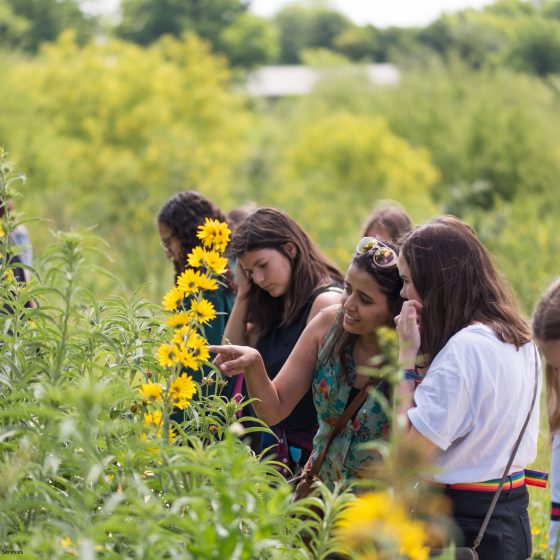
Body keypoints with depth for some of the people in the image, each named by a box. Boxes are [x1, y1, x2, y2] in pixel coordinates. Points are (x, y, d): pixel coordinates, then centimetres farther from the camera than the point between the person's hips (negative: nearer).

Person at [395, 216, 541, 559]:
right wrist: (427, 347, 7)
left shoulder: (465, 348, -21)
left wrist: (408, 353, -15)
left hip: (464, 523, -9)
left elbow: (409, 451, -21)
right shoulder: (518, 338, 7)